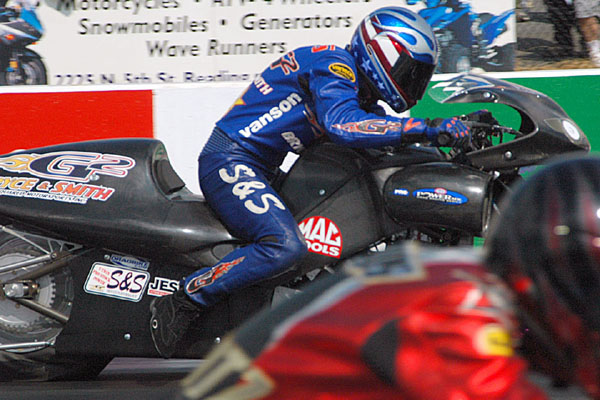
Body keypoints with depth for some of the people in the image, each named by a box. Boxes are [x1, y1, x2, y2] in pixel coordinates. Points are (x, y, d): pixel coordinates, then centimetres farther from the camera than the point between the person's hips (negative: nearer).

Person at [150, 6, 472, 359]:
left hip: (258, 170, 11)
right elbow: (341, 125, -32)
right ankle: (183, 302, -22)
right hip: (230, 161, -11)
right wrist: (427, 130, -34)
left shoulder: (359, 92, 17)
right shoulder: (332, 65, -14)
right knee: (286, 246, -29)